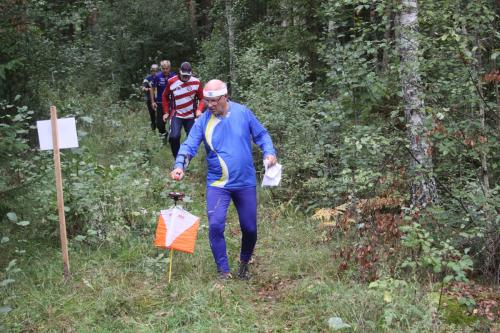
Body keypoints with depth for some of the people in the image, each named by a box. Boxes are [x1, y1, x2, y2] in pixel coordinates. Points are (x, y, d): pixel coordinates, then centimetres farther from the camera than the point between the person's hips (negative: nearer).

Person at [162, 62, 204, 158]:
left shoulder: (196, 82, -9)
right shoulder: (171, 82, -8)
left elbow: (202, 98, 1)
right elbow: (165, 96, 8)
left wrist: (199, 110, -16)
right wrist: (166, 112, 5)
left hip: (190, 116, 1)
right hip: (176, 115, -1)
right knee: (174, 137, -20)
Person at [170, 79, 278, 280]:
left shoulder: (243, 113, -5)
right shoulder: (202, 121, -4)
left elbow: (261, 135, 5)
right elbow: (189, 145, -10)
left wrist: (269, 152, -12)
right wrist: (180, 165, -28)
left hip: (246, 183, 1)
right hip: (217, 184, 0)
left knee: (250, 228, 10)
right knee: (215, 225, -15)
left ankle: (244, 262, 38)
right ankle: (223, 272, 2)